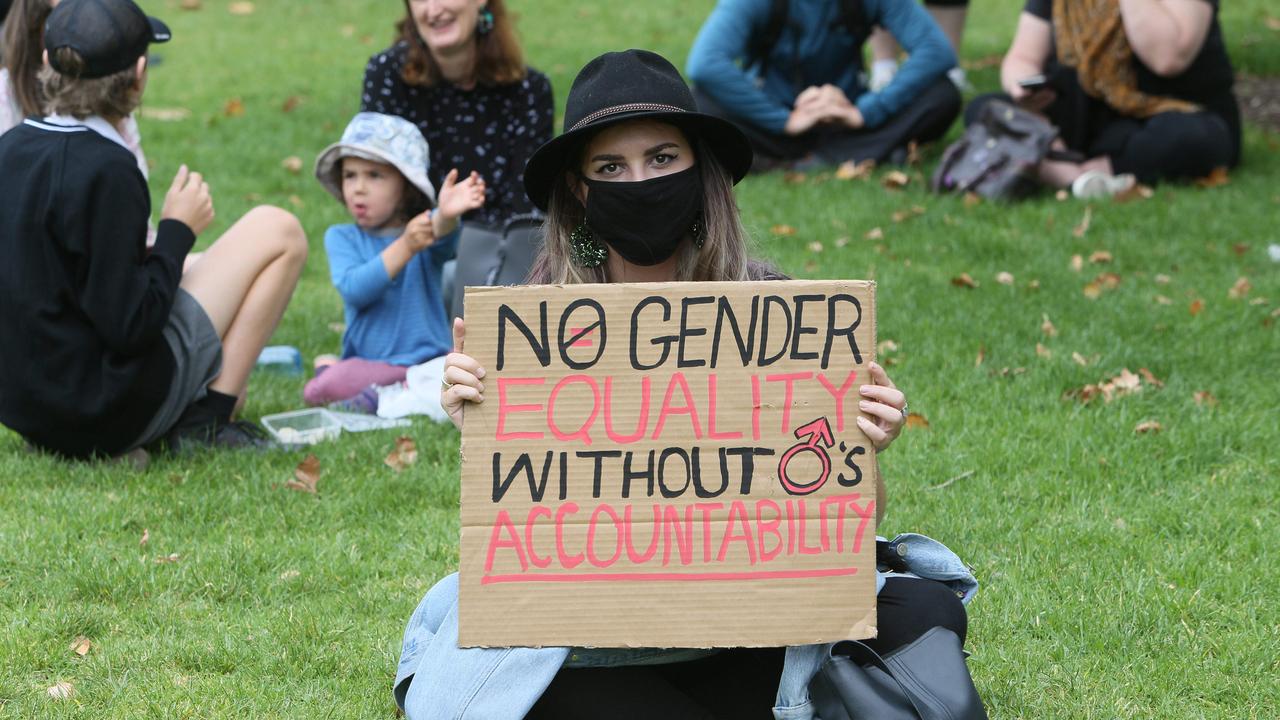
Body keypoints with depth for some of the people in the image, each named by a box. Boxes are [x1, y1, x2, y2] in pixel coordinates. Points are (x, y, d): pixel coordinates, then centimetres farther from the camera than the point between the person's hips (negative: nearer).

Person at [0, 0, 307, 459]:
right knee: (279, 232, 2)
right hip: (109, 416, -8)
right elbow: (129, 329, -22)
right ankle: (209, 419, 1)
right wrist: (178, 230, -8)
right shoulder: (107, 169, -22)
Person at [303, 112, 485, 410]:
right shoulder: (342, 238, 5)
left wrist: (446, 216, -49)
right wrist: (405, 248, -29)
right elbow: (353, 290, -15)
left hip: (428, 359, 2)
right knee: (317, 392, -34)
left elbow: (442, 240, -23)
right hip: (367, 362, -2)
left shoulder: (425, 228, 3)